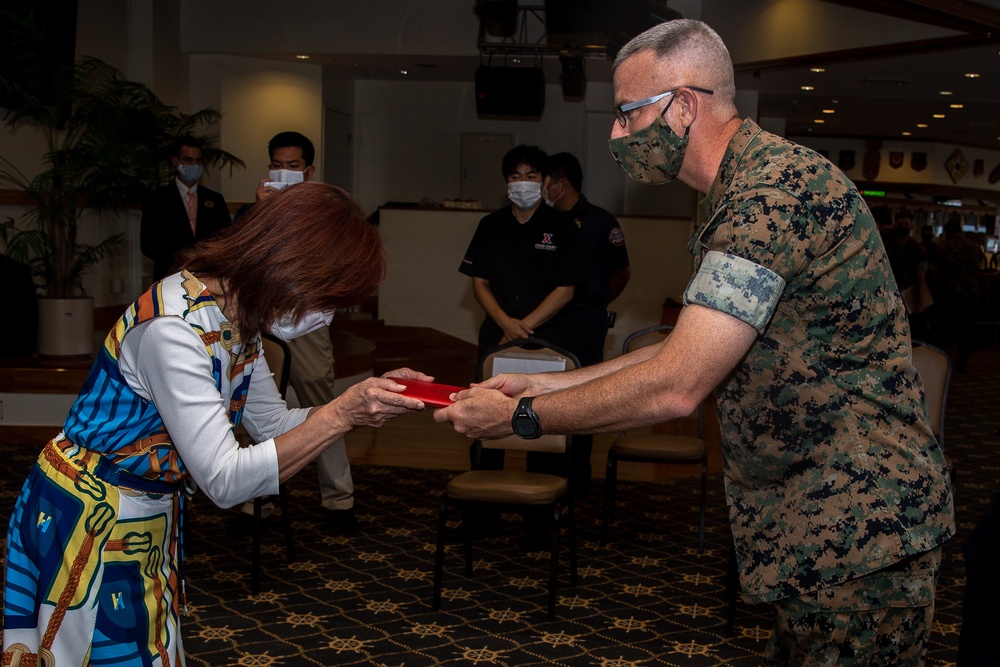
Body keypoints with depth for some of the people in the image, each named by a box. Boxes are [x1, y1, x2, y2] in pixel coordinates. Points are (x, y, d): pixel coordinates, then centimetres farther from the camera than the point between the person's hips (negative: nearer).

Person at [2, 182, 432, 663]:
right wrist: (341, 415, -32)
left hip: (153, 517, 8)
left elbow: (274, 425, 8)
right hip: (88, 526, -8)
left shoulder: (239, 318, -3)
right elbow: (225, 480, -30)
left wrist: (371, 399, -5)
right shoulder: (172, 328, -30)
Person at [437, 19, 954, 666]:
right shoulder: (744, 191, 14)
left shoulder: (776, 190, -22)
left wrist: (522, 417, -13)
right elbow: (687, 354, 15)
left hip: (858, 532, -10)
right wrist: (544, 384, 9)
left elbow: (674, 387, -25)